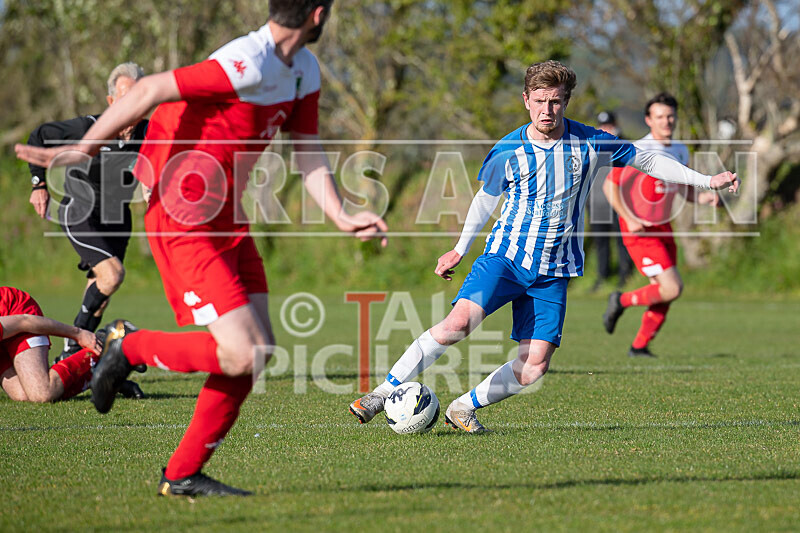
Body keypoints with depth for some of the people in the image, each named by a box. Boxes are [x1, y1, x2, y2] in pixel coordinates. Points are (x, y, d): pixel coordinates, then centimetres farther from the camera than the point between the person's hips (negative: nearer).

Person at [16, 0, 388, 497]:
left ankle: (183, 474, 13)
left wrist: (342, 217, -5)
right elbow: (149, 91, -23)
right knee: (240, 356, -15)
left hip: (226, 219, 10)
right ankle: (130, 347, 9)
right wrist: (81, 150, -20)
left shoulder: (305, 71, 7)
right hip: (183, 221, -10)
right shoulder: (249, 65, -24)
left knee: (260, 349, 4)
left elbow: (308, 157, 10)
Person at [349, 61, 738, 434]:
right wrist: (460, 249, 20)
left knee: (535, 364, -10)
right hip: (504, 255, -2)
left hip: (553, 272, 2)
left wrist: (706, 180, 8)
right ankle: (383, 394, -17)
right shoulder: (508, 152, -4)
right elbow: (486, 199, 13)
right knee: (459, 322, -25)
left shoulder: (589, 144, -3)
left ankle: (463, 408, 9)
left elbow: (647, 160, 10)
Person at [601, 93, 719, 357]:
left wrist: (701, 197, -3)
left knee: (664, 295, 6)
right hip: (639, 229, -7)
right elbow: (610, 185, -12)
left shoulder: (680, 151, 8)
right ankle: (622, 301, 6)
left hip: (663, 228, 7)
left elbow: (684, 188, 18)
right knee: (672, 288, -17)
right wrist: (629, 219, -20)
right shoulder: (637, 151, -15)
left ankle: (640, 346, 22)